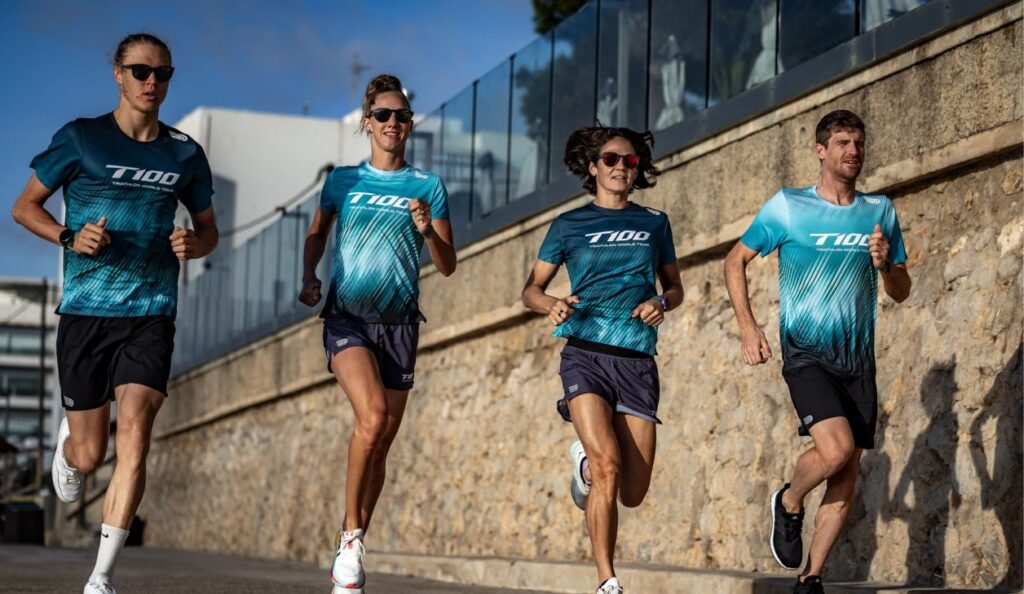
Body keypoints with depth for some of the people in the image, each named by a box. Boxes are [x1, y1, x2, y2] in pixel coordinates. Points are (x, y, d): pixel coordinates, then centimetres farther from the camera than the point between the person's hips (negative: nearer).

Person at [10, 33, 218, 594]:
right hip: (85, 311, -1)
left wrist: (194, 244, -4)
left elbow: (209, 230, 20)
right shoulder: (80, 138, 1)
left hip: (152, 316, 1)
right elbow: (24, 206, 6)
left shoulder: (185, 154, 9)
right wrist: (70, 237, -13)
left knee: (133, 440, -15)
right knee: (90, 455, 4)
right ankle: (67, 435, 44)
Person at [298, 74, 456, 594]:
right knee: (372, 416, -25)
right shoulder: (343, 180, 8)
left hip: (399, 322, 2)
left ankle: (351, 549, 20)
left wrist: (427, 231, -14)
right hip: (346, 316, -2)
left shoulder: (428, 187, 6)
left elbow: (447, 267, 5)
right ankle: (350, 537, -13)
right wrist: (309, 278, 6)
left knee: (380, 442, 5)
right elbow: (317, 233, 23)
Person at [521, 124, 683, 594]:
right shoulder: (570, 225, 10)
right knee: (607, 465, -22)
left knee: (632, 493, 1)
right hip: (586, 355, -2)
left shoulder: (654, 223, 15)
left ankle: (585, 462, 36)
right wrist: (552, 305, -11)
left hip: (637, 360, 2)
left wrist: (661, 303, -2)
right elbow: (532, 288, 12)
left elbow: (675, 287, 21)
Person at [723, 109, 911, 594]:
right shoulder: (787, 207, -2)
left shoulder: (880, 212, 8)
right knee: (837, 448, -26)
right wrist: (748, 328, -8)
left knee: (844, 484, 3)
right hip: (806, 354, -4)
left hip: (858, 361, 4)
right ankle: (789, 504, 5)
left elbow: (901, 292, 13)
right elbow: (735, 261, 4)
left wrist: (885, 264, -10)